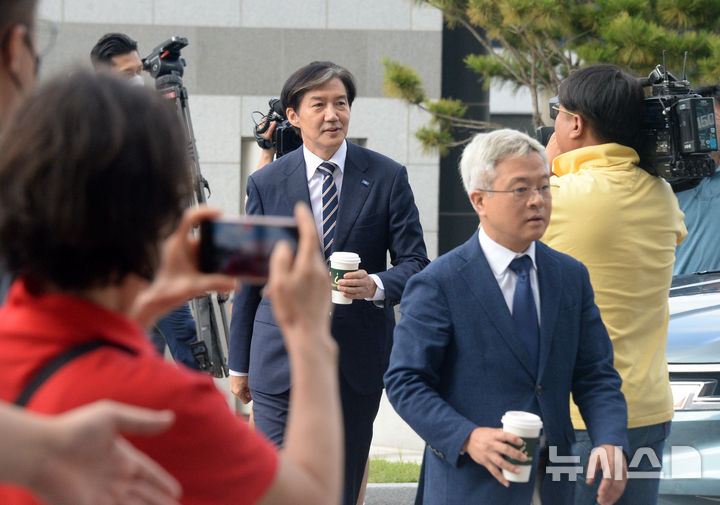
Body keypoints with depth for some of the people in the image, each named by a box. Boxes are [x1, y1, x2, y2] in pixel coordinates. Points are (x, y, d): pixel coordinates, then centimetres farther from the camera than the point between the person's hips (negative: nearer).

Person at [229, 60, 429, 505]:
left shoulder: (387, 178, 1)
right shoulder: (265, 184, 3)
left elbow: (414, 262, 1)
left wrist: (377, 285, -22)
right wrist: (239, 363, 10)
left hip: (358, 362, 1)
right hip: (281, 360, -1)